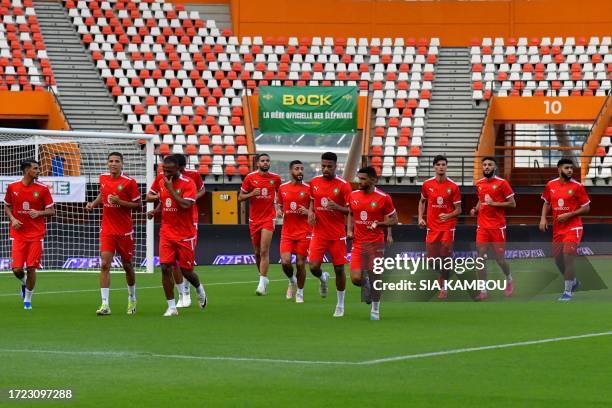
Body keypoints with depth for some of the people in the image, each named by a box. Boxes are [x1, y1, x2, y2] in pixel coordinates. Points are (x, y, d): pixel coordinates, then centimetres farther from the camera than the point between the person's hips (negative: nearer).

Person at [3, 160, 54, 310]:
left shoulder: (42, 189, -3)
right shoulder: (12, 187, 0)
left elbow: (51, 211, 2)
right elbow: (7, 207, 14)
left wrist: (39, 213, -17)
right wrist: (12, 219, -5)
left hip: (36, 234, -1)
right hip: (18, 234, 1)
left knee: (31, 268, -4)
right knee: (17, 269, -7)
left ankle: (28, 300, 14)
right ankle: (24, 282, 30)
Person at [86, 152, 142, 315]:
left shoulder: (129, 182, -9)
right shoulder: (103, 178, 5)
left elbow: (138, 204, -7)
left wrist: (120, 202, -20)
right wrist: (93, 203, 7)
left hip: (124, 231, -3)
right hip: (107, 230, 3)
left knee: (127, 265, 10)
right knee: (104, 264, -12)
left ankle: (132, 299, 34)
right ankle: (105, 305, -15)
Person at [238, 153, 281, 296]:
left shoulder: (275, 178, 2)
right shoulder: (250, 177, 0)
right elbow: (240, 197, 4)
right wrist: (252, 194, -15)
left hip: (269, 218, -2)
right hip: (254, 219, 2)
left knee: (264, 251, -14)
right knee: (257, 252, 10)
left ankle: (262, 284, -18)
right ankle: (264, 278, 28)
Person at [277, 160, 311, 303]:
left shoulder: (308, 188, -3)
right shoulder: (283, 188, 6)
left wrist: (308, 212, -17)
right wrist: (280, 211, -1)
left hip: (304, 232, -2)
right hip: (287, 232, 2)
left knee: (300, 264, 1)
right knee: (285, 262, -10)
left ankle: (299, 293, 18)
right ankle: (292, 281, 22)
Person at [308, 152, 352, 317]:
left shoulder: (343, 185, -7)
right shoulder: (314, 182, 4)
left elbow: (351, 210, -6)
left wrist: (337, 207, -24)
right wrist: (310, 211, 1)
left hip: (337, 235, -2)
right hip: (319, 233, 2)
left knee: (339, 269, 2)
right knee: (314, 267, -11)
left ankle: (340, 305, 19)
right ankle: (323, 279, 27)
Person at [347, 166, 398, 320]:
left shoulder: (383, 198, -9)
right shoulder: (354, 196, 3)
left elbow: (393, 220, -2)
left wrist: (379, 224, -20)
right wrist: (350, 230, 4)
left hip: (376, 243, -3)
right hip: (358, 243, 3)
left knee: (375, 278, 2)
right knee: (356, 278, -9)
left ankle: (375, 310, 20)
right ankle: (366, 285, 28)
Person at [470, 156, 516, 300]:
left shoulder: (502, 183, -7)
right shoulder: (479, 183, 9)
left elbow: (512, 204, -6)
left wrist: (494, 203, -16)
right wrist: (475, 209, 6)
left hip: (498, 226, -4)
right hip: (482, 226, 4)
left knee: (500, 258, 2)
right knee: (481, 257, -5)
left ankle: (508, 278, 33)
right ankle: (483, 290, -2)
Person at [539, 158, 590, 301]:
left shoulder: (577, 186, -8)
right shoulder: (550, 185, 4)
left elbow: (586, 208, -5)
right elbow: (546, 203, 17)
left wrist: (568, 215, -16)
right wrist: (543, 218, 1)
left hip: (573, 228, -5)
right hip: (557, 229, 5)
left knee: (567, 257, -14)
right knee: (558, 258, 12)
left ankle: (568, 291, -4)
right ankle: (573, 281, 37)